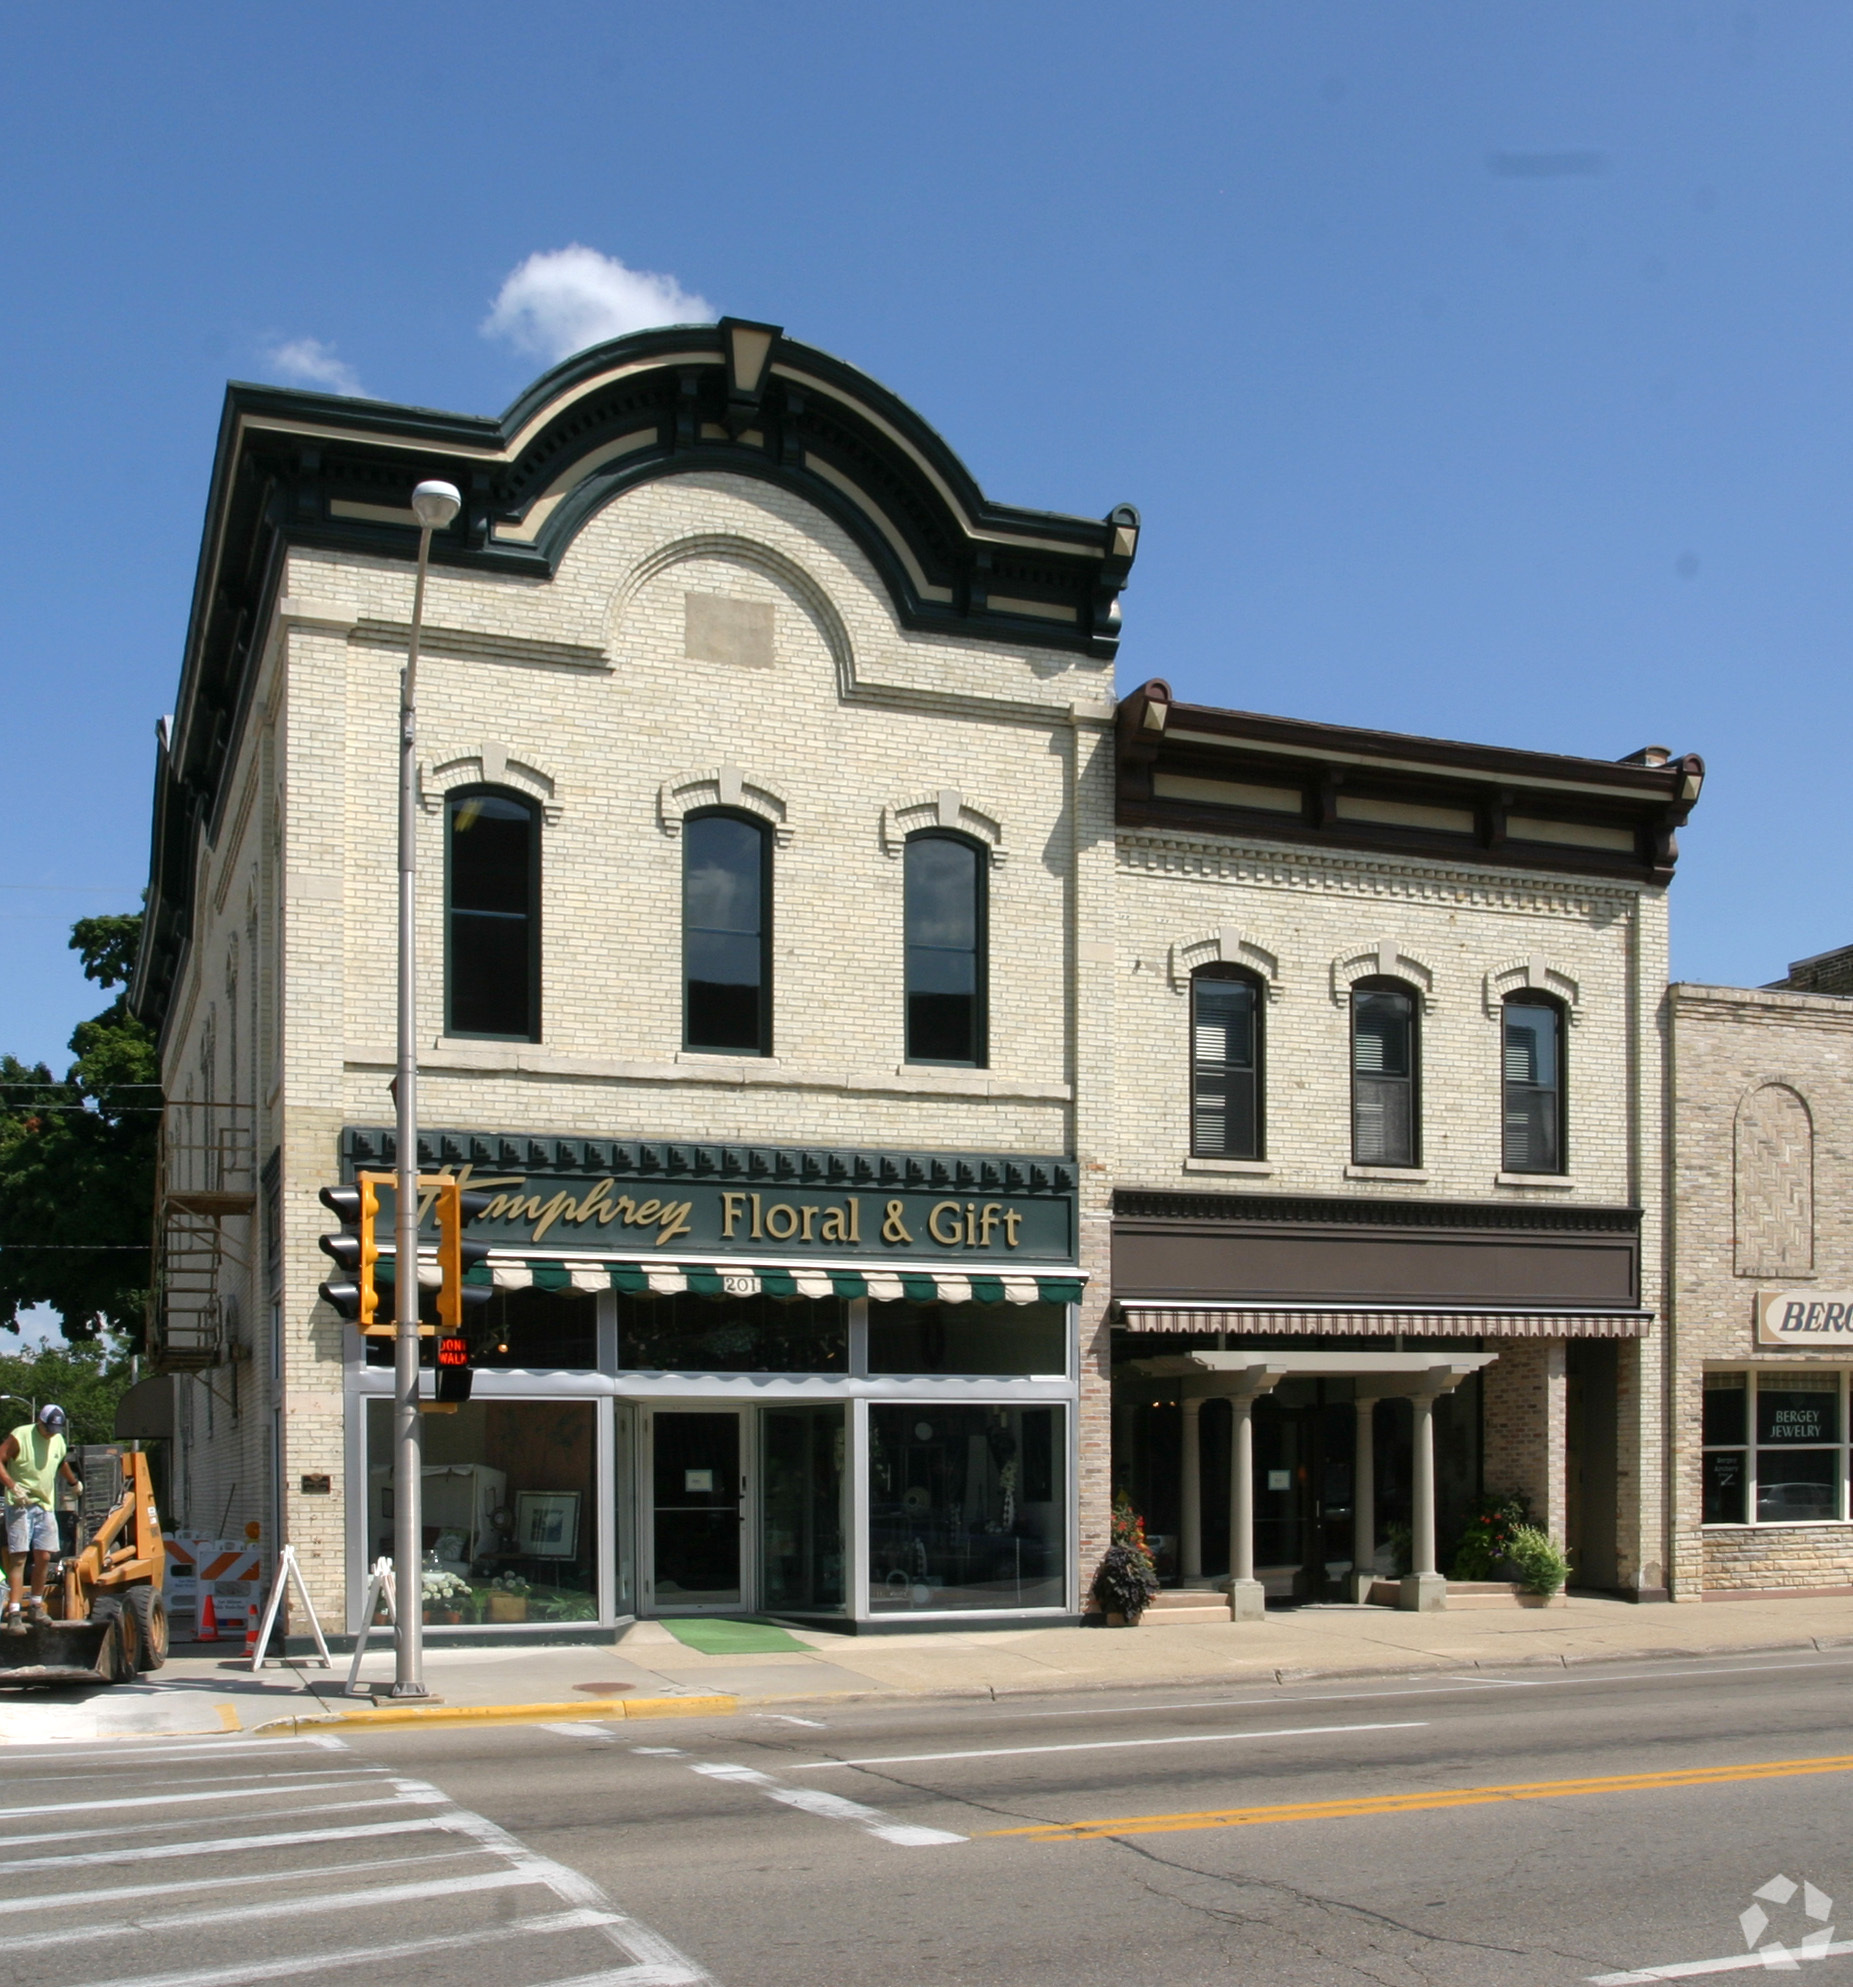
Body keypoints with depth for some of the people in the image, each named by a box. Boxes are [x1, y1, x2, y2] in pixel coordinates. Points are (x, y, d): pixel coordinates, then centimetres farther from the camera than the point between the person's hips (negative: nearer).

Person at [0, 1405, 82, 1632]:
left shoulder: (58, 1441, 11)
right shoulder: (20, 1436, -10)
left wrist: (74, 1482, 45)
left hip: (45, 1506, 6)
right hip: (20, 1505, -6)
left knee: (43, 1557, 2)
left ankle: (36, 1606, 16)